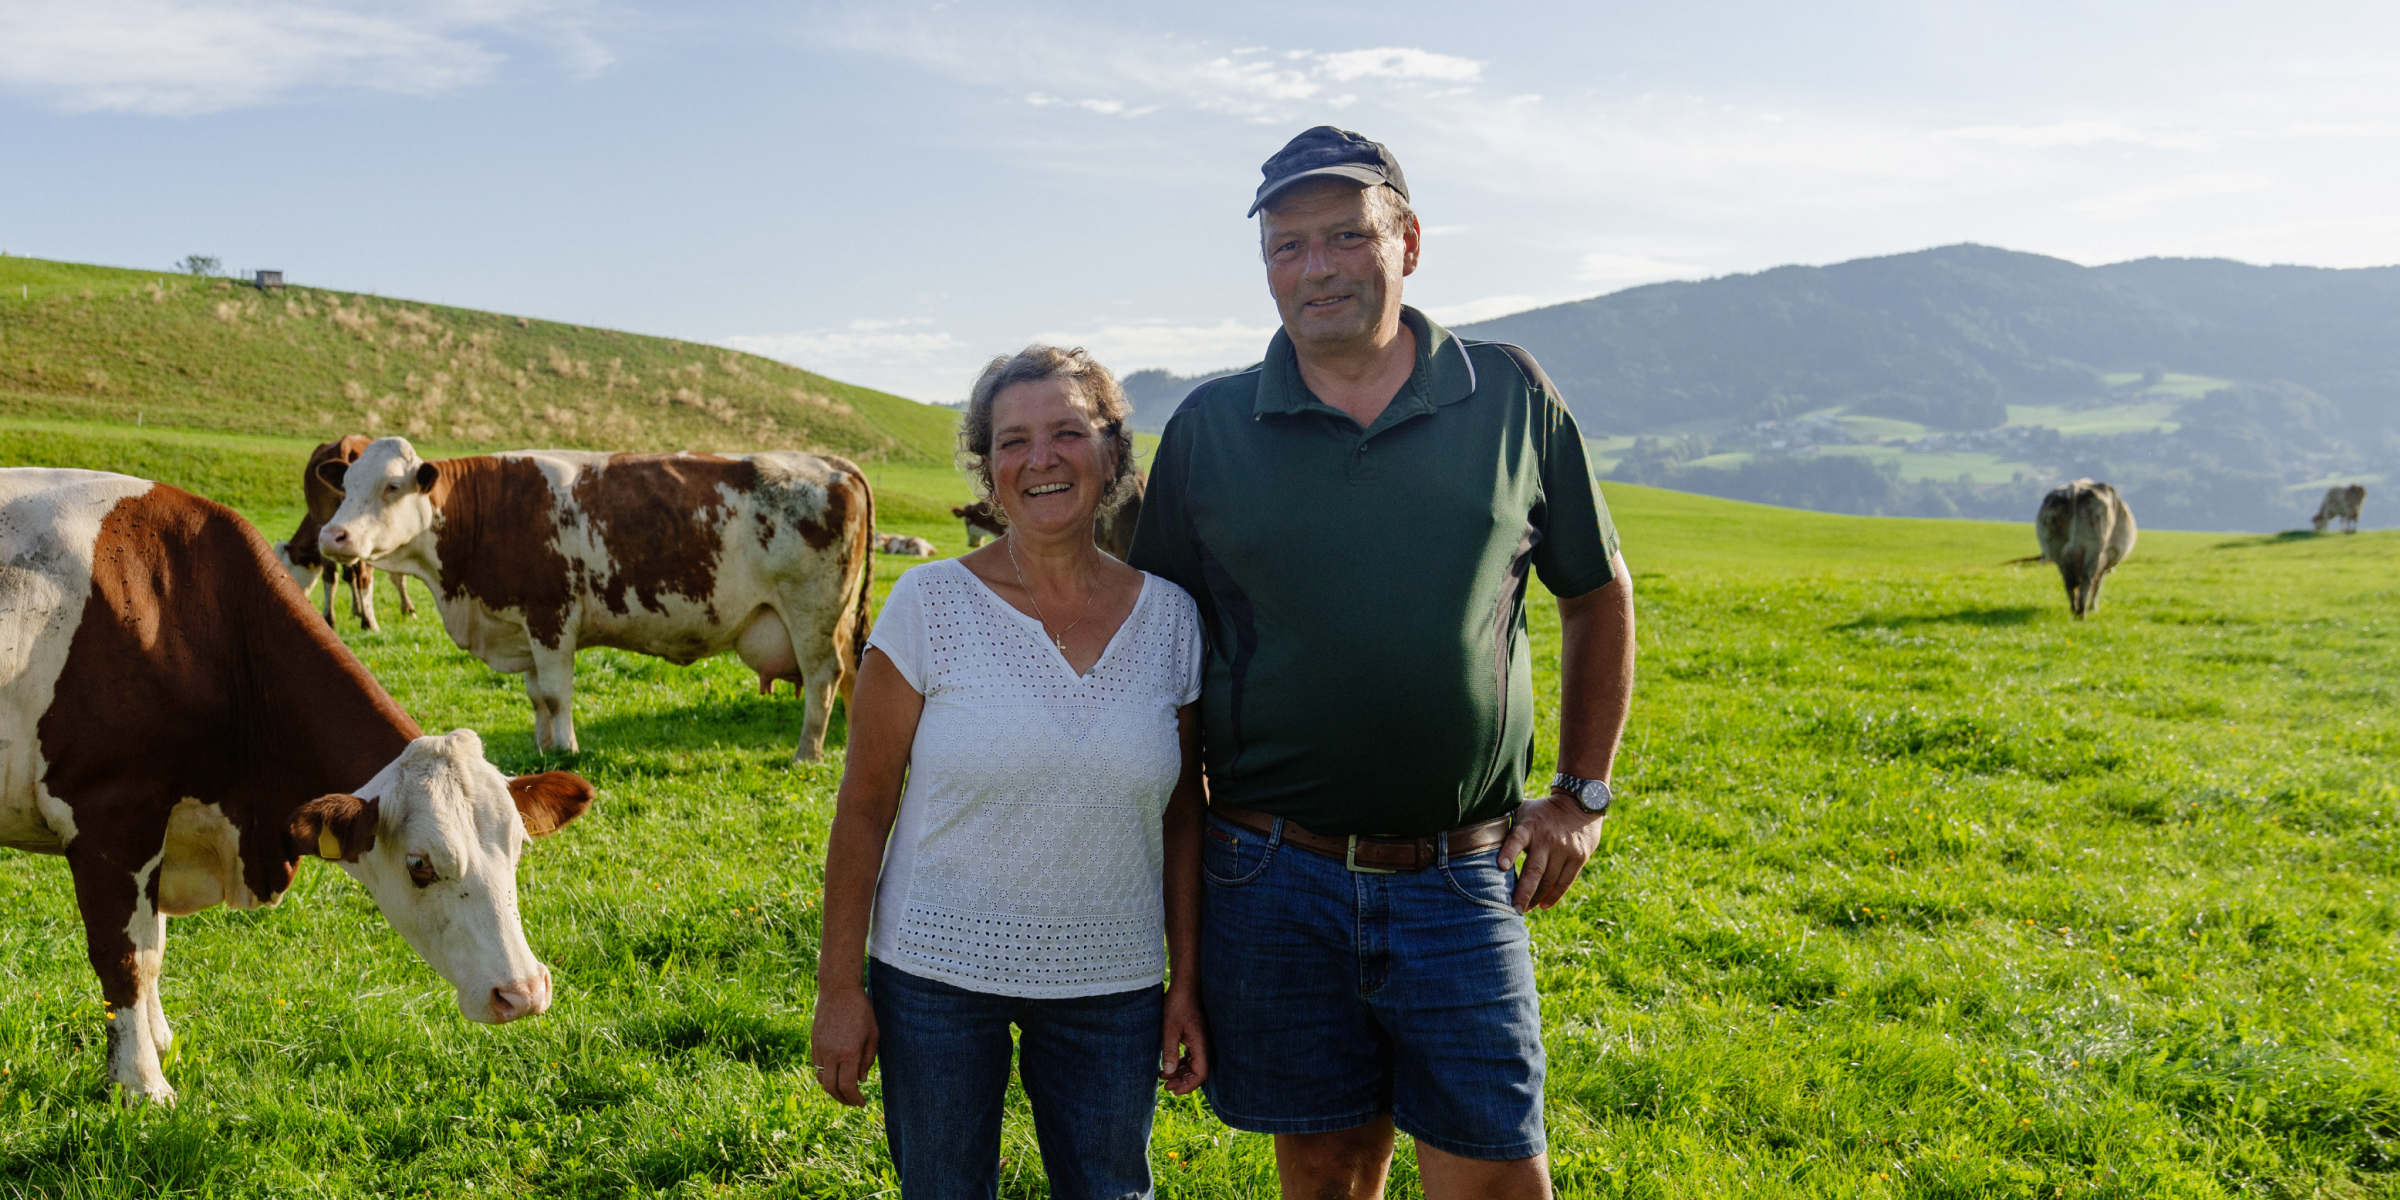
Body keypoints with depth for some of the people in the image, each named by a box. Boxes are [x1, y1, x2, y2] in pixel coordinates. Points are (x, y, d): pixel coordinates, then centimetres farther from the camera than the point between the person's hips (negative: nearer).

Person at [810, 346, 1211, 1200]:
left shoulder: (1170, 618, -2)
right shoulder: (930, 603, -9)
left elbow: (1181, 817, 4)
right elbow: (863, 807, -6)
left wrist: (1186, 984, 4)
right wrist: (838, 986, -6)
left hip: (1111, 984, 2)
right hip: (935, 973, -2)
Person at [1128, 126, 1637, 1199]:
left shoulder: (1510, 397, 2)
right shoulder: (1208, 427, 2)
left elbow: (1597, 593, 13)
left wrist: (1582, 793, 8)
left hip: (1462, 880, 0)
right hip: (1274, 876, 1)